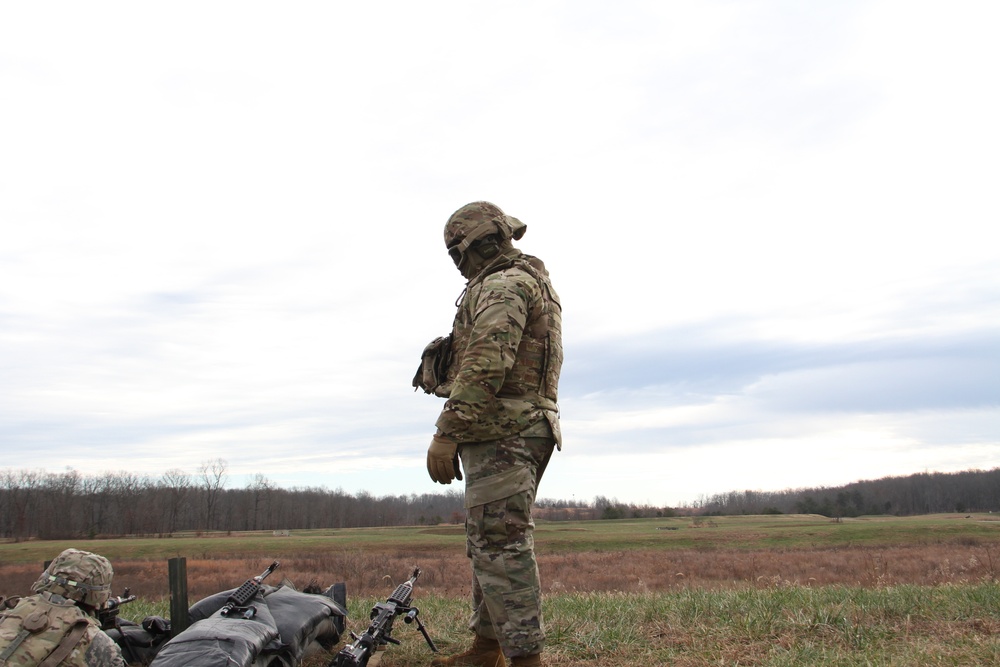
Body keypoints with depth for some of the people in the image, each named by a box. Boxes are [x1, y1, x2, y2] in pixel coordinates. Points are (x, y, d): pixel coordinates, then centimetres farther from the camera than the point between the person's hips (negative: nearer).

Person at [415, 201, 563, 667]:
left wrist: (447, 431, -24)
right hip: (515, 431, 11)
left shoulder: (503, 284, -10)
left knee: (501, 546, -11)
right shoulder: (532, 283, 23)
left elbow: (486, 363, -22)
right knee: (488, 543, 16)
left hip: (500, 433, -11)